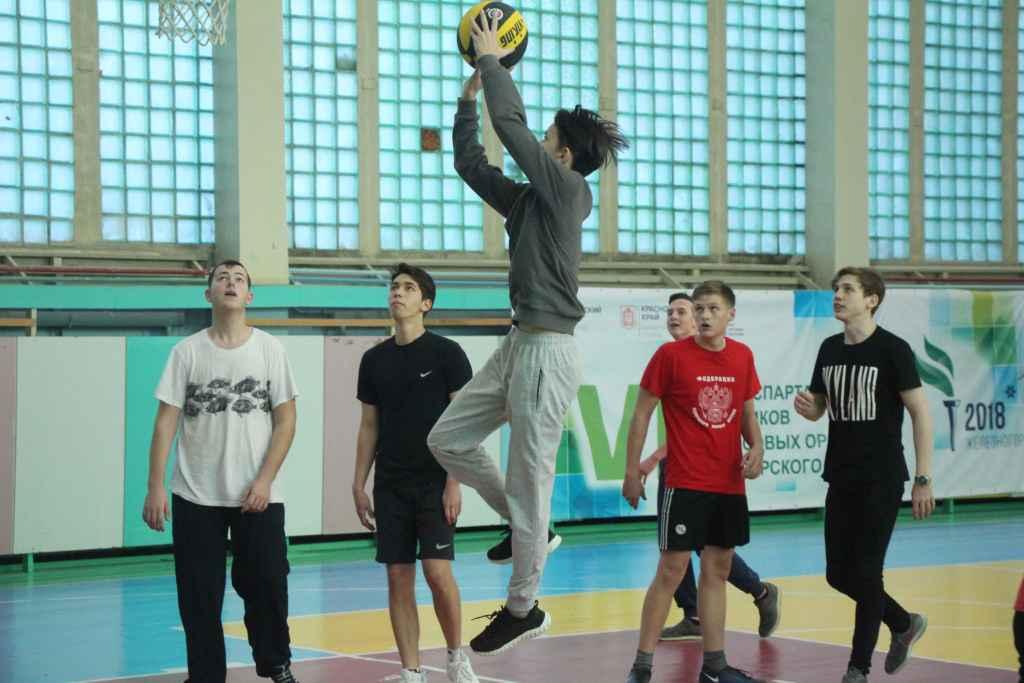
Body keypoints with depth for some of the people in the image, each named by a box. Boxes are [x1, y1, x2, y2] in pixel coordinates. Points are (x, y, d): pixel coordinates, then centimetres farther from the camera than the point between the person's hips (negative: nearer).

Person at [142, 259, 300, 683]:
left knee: (266, 585, 3)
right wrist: (155, 487, -7)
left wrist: (263, 481, -9)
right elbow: (167, 421, 1)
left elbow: (286, 420, 0)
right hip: (195, 496, 1)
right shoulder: (187, 351, 3)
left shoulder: (269, 349, 2)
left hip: (257, 496, 0)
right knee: (199, 595, 2)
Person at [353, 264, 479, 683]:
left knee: (437, 570, -12)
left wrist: (454, 482, -13)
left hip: (434, 482, -4)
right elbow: (369, 427, 13)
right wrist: (358, 485, 7)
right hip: (390, 486, 4)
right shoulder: (375, 359, 9)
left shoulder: (446, 353, -4)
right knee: (398, 577, 2)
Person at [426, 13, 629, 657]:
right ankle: (527, 527, 26)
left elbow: (512, 123, -14)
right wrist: (469, 96, 16)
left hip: (548, 351, -9)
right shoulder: (529, 198, 12)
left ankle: (523, 608, 9)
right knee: (447, 440, 12)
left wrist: (493, 60, -2)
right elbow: (471, 164, 20)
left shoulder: (568, 190, -11)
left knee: (528, 481, -2)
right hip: (518, 344, 9)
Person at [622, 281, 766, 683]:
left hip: (730, 484, 5)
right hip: (685, 483, -5)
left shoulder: (743, 356, 5)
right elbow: (642, 413, -3)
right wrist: (632, 473, -6)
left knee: (717, 570, 11)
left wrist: (756, 448, -3)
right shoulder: (671, 355, -8)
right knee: (672, 569, -6)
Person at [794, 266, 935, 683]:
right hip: (841, 477, 6)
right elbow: (818, 408, 18)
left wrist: (923, 480, -13)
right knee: (838, 573, 9)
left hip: (881, 480, -6)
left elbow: (921, 414, -10)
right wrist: (805, 407, -7)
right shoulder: (830, 349, 8)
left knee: (865, 573, -3)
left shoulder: (892, 349, -10)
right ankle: (904, 624, 33)